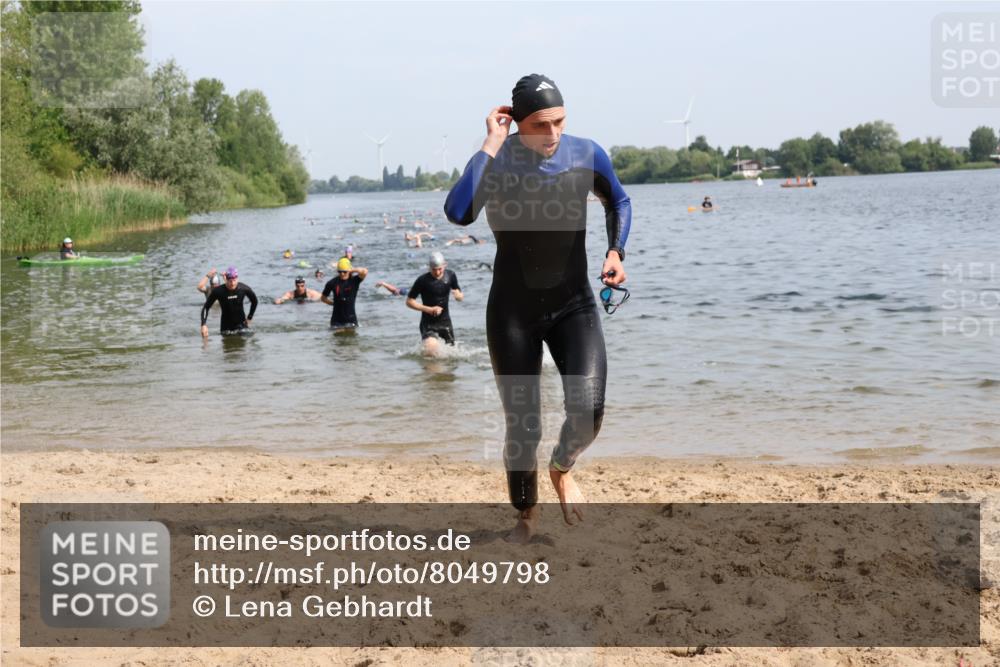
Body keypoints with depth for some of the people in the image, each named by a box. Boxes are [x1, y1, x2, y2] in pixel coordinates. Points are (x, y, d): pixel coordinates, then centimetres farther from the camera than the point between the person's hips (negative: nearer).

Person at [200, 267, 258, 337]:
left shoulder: (244, 289, -13)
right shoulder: (218, 291, -17)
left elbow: (254, 301, 7)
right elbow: (206, 308, -9)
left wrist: (250, 317, 5)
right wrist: (204, 325, -20)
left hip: (241, 324, 0)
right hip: (226, 326, 0)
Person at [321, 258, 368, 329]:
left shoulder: (354, 280, -6)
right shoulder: (332, 283, -3)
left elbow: (365, 272, -25)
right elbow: (323, 297, 10)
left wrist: (352, 270, -15)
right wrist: (333, 303, 2)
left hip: (350, 320, -1)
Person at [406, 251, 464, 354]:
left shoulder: (450, 276, -3)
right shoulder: (423, 280, -16)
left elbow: (460, 297, 8)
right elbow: (409, 301, -10)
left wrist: (458, 295, -17)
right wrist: (429, 309, -19)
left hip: (445, 320, 5)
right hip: (428, 322, -5)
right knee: (431, 352, -25)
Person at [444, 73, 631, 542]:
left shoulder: (586, 155, -7)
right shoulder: (496, 162, -14)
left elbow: (618, 202, 14)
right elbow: (458, 213, -34)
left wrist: (615, 251, -3)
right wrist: (492, 145, -28)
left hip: (574, 305, 1)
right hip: (513, 311, -1)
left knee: (588, 407, -19)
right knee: (522, 426, 3)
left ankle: (562, 468, 17)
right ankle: (526, 515, 30)